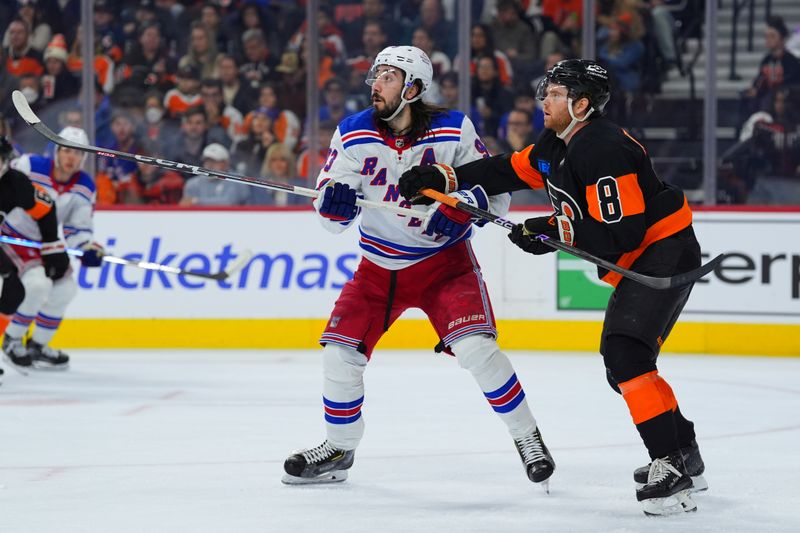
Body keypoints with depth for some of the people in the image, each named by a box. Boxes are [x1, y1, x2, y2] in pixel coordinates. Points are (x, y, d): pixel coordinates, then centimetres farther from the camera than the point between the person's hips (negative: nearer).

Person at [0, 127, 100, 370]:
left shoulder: (85, 188, -7)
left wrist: (88, 249, -23)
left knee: (65, 287, 2)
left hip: (45, 243, 7)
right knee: (37, 284, -25)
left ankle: (38, 345, 18)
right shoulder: (29, 166, -22)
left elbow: (78, 230, -5)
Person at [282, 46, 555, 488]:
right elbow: (330, 215, -4)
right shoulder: (353, 134, -7)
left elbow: (495, 191, -6)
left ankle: (527, 437, -3)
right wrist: (334, 199, -28)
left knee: (476, 348, -21)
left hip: (443, 259, -3)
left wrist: (462, 207, -27)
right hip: (379, 265, 3)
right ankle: (338, 450, 18)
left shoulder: (454, 132, -13)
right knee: (340, 354, -4)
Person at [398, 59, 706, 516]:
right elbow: (509, 171, 17)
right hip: (636, 264, 11)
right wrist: (443, 179, 8)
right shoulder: (557, 146, 9)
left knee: (625, 353, -23)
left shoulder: (603, 149, -24)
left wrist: (557, 231, -21)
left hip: (665, 253, -11)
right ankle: (686, 459, 27)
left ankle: (671, 470, -27)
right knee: (623, 364, 16)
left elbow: (621, 232, -28)